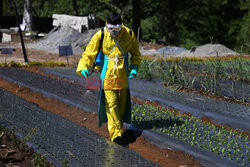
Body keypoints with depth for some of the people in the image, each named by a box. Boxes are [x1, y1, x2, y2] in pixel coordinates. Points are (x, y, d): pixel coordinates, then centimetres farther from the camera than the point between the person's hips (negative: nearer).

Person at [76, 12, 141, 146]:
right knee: (111, 104, -10)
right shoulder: (100, 36, -9)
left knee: (122, 104, 10)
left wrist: (135, 67, 1)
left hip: (123, 75, 3)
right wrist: (83, 67, -15)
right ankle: (116, 133, -6)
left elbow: (135, 53, 13)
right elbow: (89, 53, -1)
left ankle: (119, 129, 24)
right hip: (107, 75, -2)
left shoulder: (129, 34, -2)